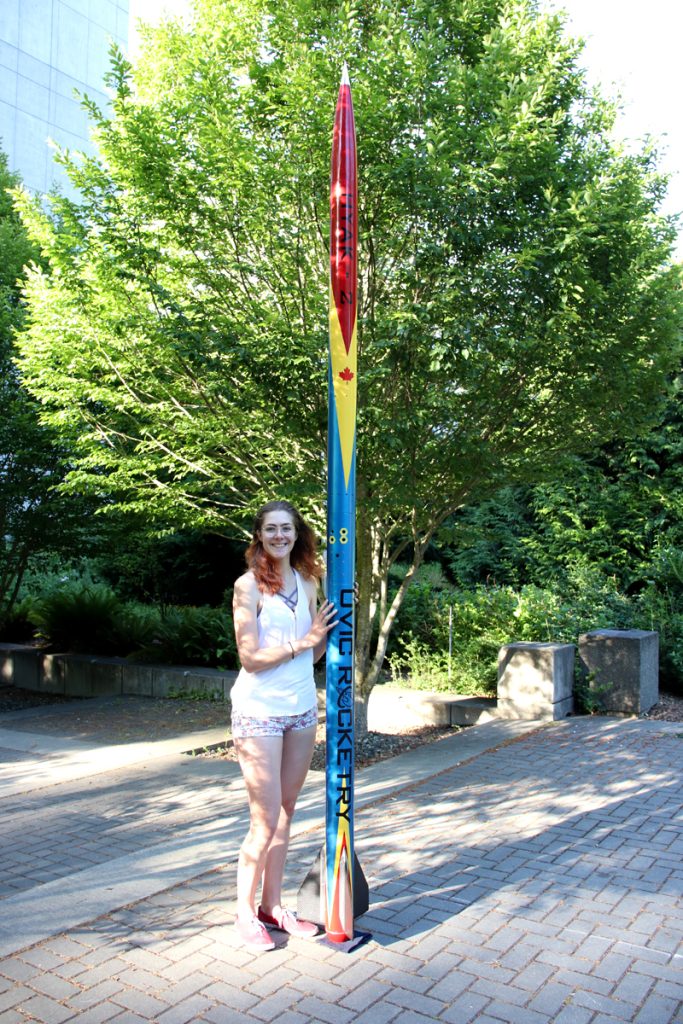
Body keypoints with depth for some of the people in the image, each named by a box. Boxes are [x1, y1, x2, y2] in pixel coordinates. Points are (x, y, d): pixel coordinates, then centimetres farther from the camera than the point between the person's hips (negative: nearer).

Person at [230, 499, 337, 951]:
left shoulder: (306, 582, 6)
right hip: (259, 711, -6)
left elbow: (315, 653, 8)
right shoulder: (249, 586, -11)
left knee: (286, 813, 15)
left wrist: (335, 617, -4)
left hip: (302, 709, 6)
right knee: (266, 820, 1)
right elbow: (251, 658, -15)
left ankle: (273, 905, 29)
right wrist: (303, 641, -17)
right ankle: (246, 913, 20)